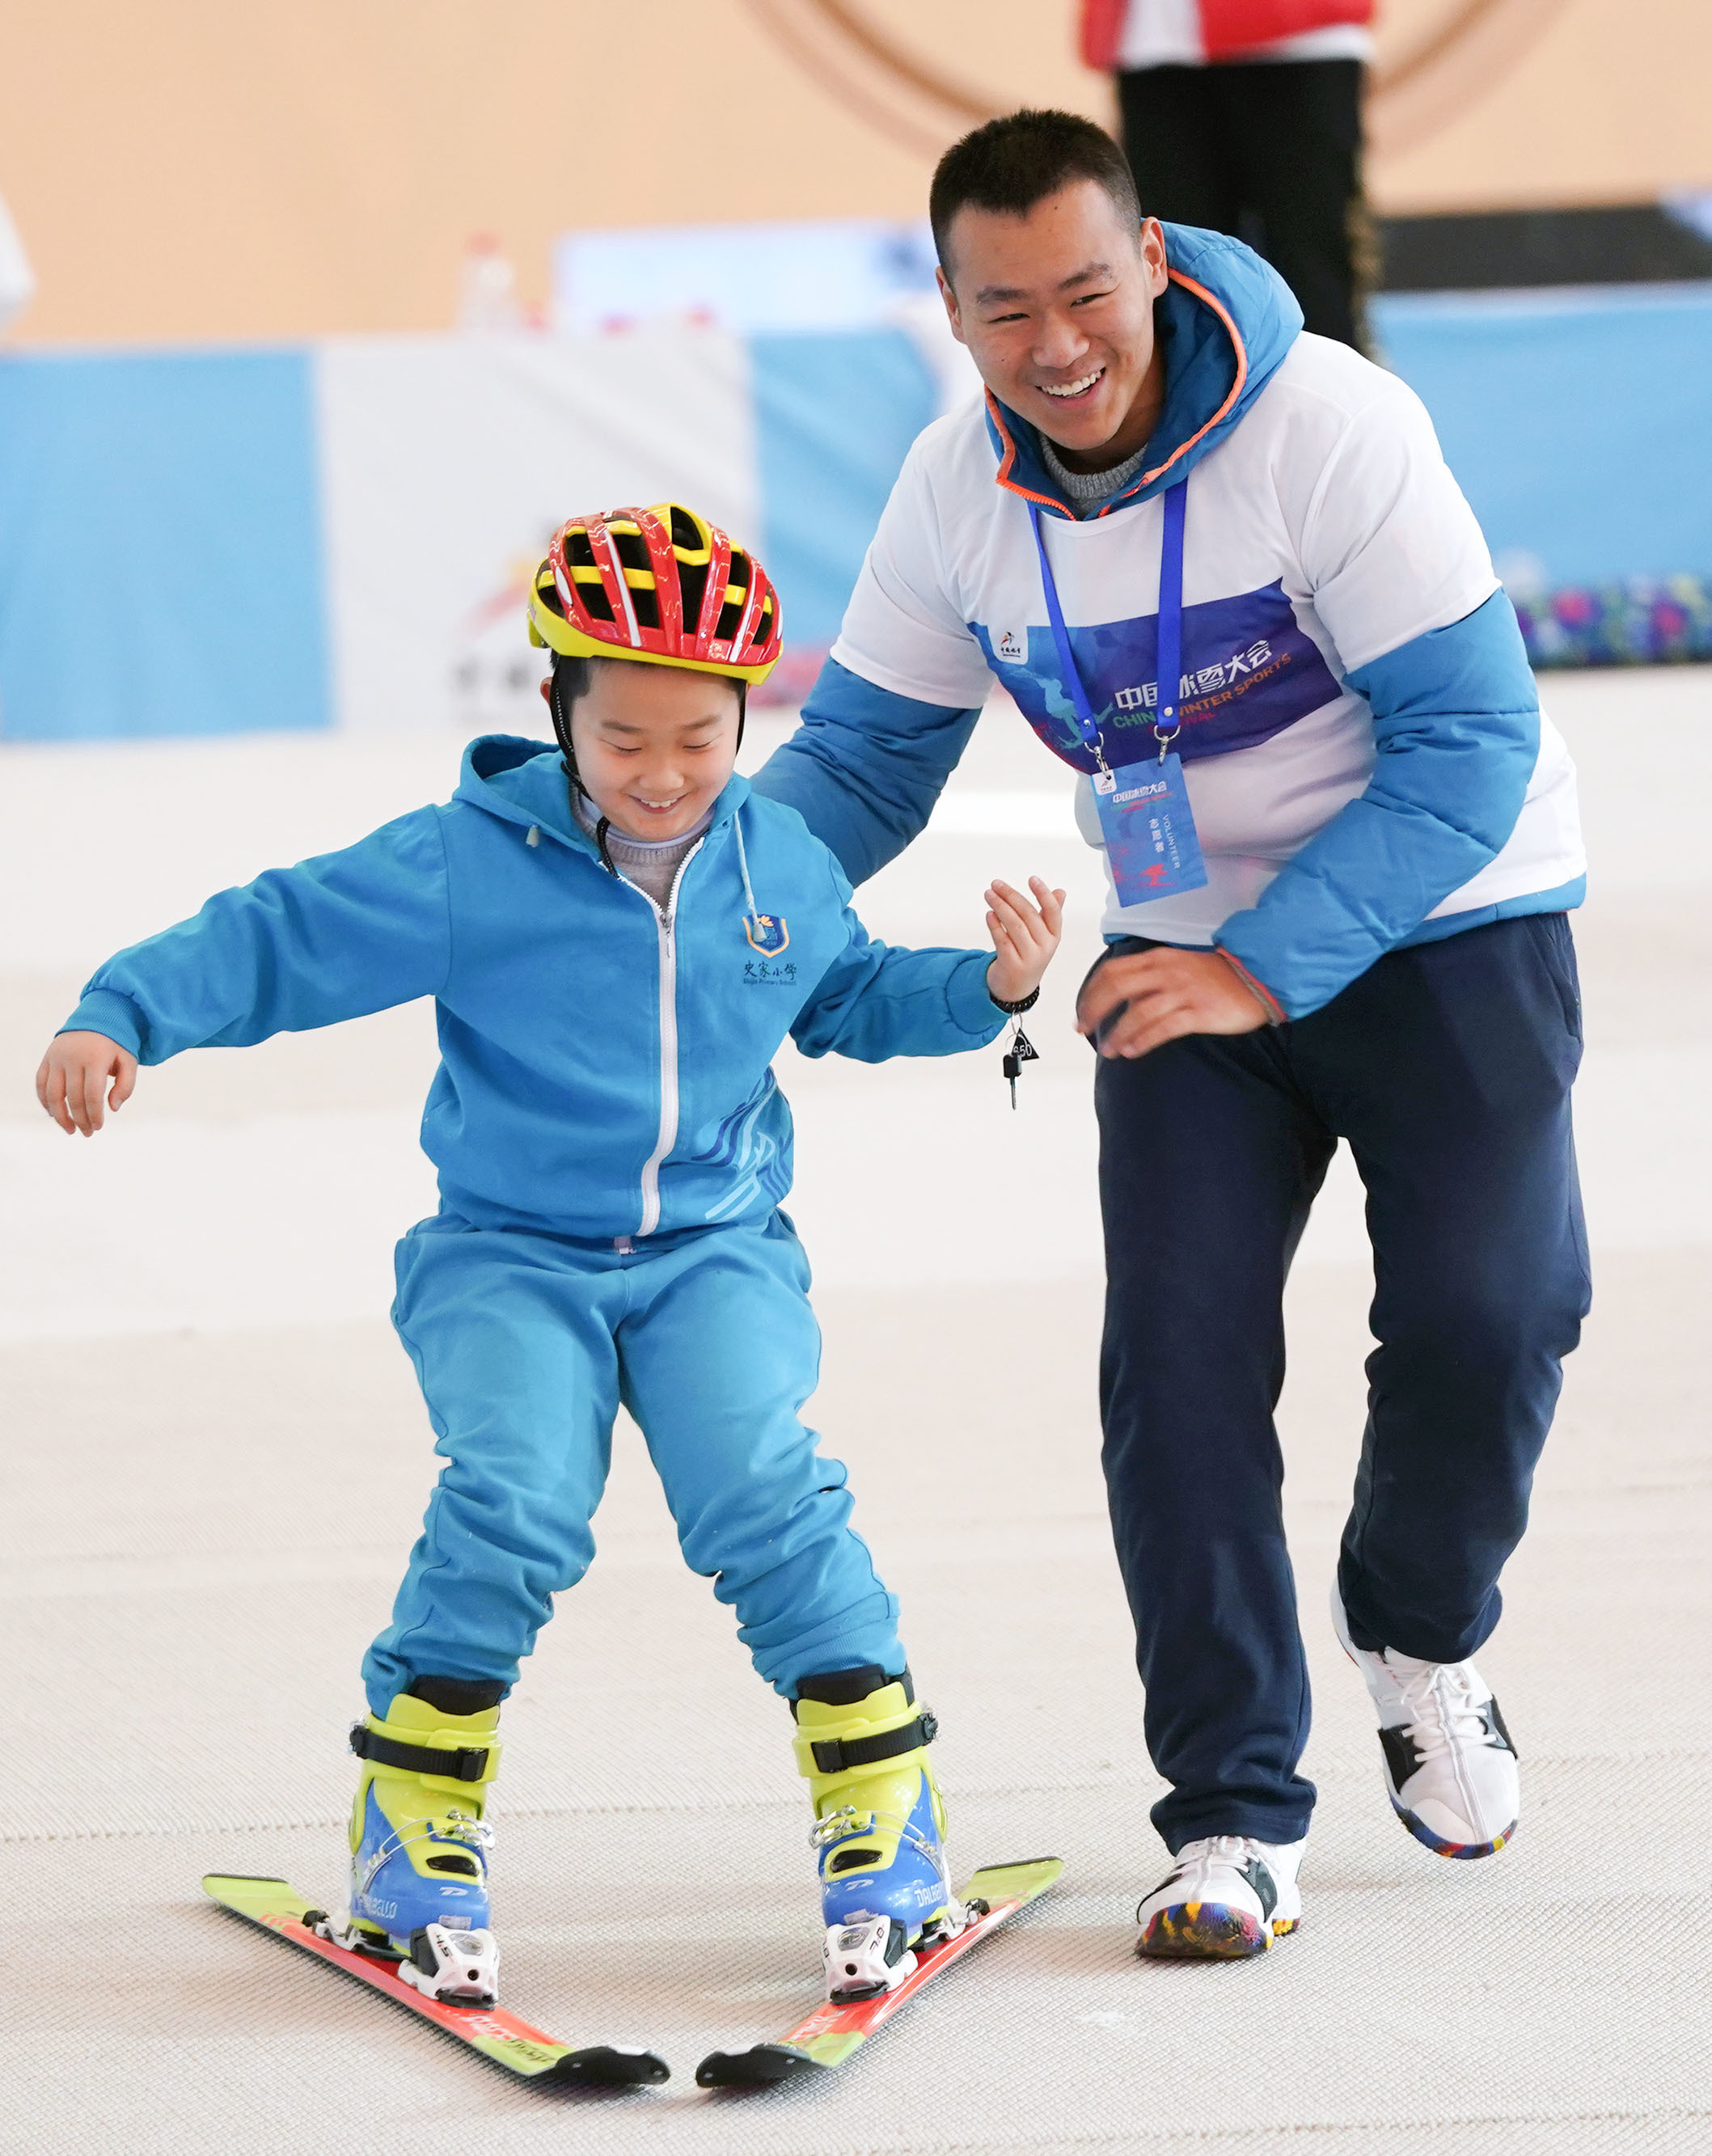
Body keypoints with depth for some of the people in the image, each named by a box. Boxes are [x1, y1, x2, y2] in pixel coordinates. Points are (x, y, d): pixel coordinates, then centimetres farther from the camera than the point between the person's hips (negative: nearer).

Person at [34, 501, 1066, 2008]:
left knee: (766, 1497, -22)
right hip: (509, 1256, -2)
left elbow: (853, 997, 24)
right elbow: (276, 941, -7)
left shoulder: (781, 866, 5)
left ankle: (884, 1822, -7)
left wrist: (989, 987, 8)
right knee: (513, 1502, -25)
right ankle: (413, 1844, -8)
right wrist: (121, 1019, -20)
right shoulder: (464, 865, -8)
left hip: (717, 1251, 2)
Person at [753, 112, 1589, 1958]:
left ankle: (1419, 1634, 19)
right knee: (1178, 1344, -10)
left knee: (1486, 1318, -13)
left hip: (1444, 924, -3)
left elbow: (1470, 741, -24)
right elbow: (864, 755, 2)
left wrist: (1264, 969, -31)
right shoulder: (957, 494, -9)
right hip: (1191, 948, 3)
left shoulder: (1329, 426, -25)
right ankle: (1233, 1810, -2)